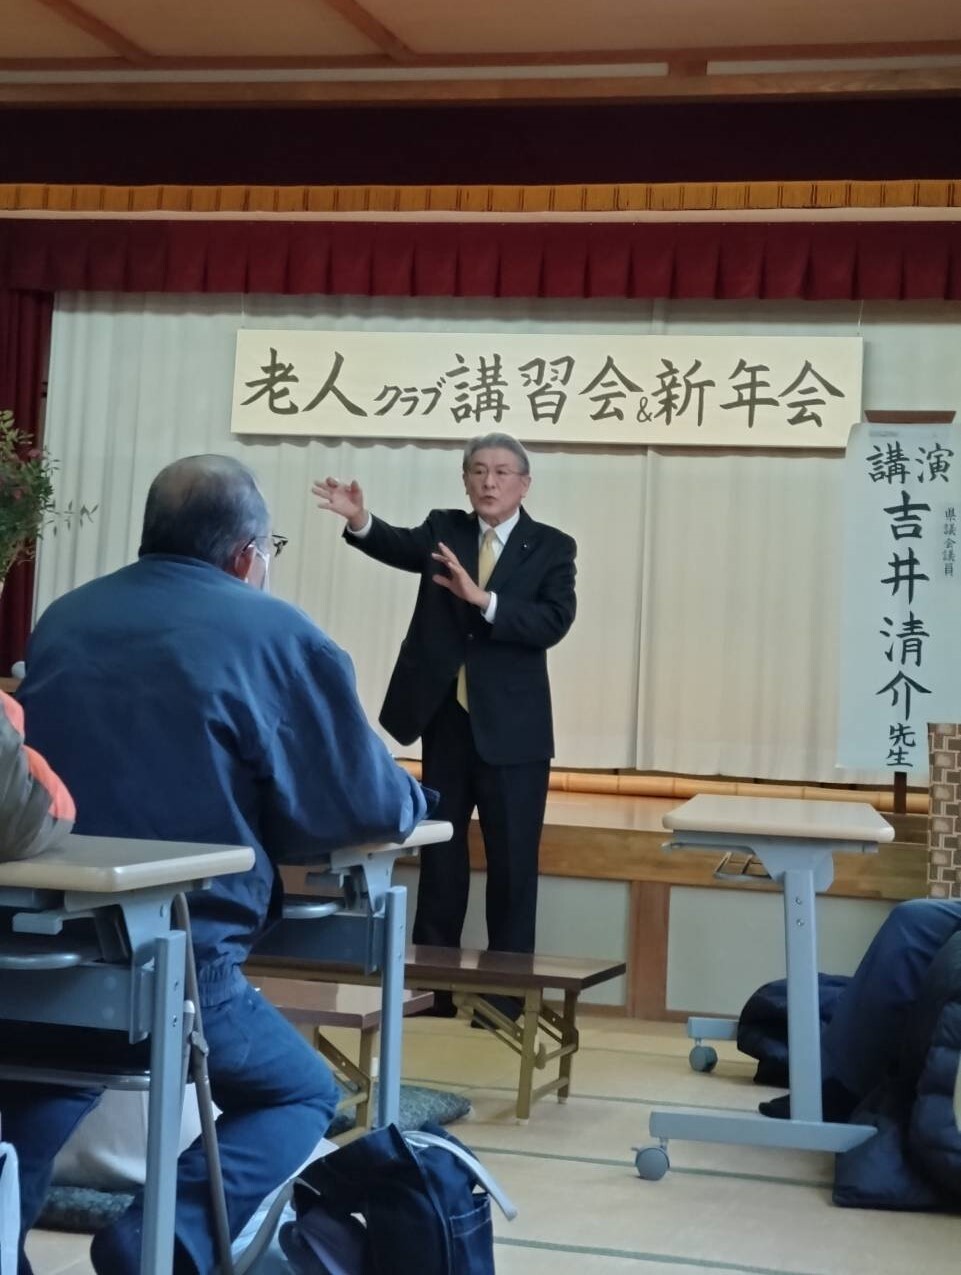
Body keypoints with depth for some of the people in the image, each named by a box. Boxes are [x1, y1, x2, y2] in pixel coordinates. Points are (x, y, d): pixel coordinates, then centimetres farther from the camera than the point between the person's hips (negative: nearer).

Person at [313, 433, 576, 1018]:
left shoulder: (552, 547, -3)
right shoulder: (445, 530, 5)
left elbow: (553, 622, -17)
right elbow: (399, 545, -15)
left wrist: (483, 599, -28)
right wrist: (360, 520, -36)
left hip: (511, 729, -3)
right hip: (445, 721, 3)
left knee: (513, 864, 3)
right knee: (439, 855, 12)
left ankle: (507, 993, 12)